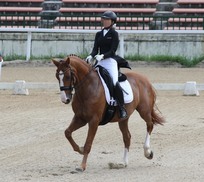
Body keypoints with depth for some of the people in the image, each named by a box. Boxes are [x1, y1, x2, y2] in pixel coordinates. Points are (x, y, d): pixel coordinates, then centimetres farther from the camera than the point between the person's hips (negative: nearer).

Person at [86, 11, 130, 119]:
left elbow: (112, 51, -9)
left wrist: (102, 56, -25)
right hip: (100, 62, 7)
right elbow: (95, 48, 8)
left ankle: (122, 109, -18)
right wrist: (91, 56, -13)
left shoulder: (114, 34, -1)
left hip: (111, 61, -7)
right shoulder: (99, 34, 16)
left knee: (115, 83, -24)